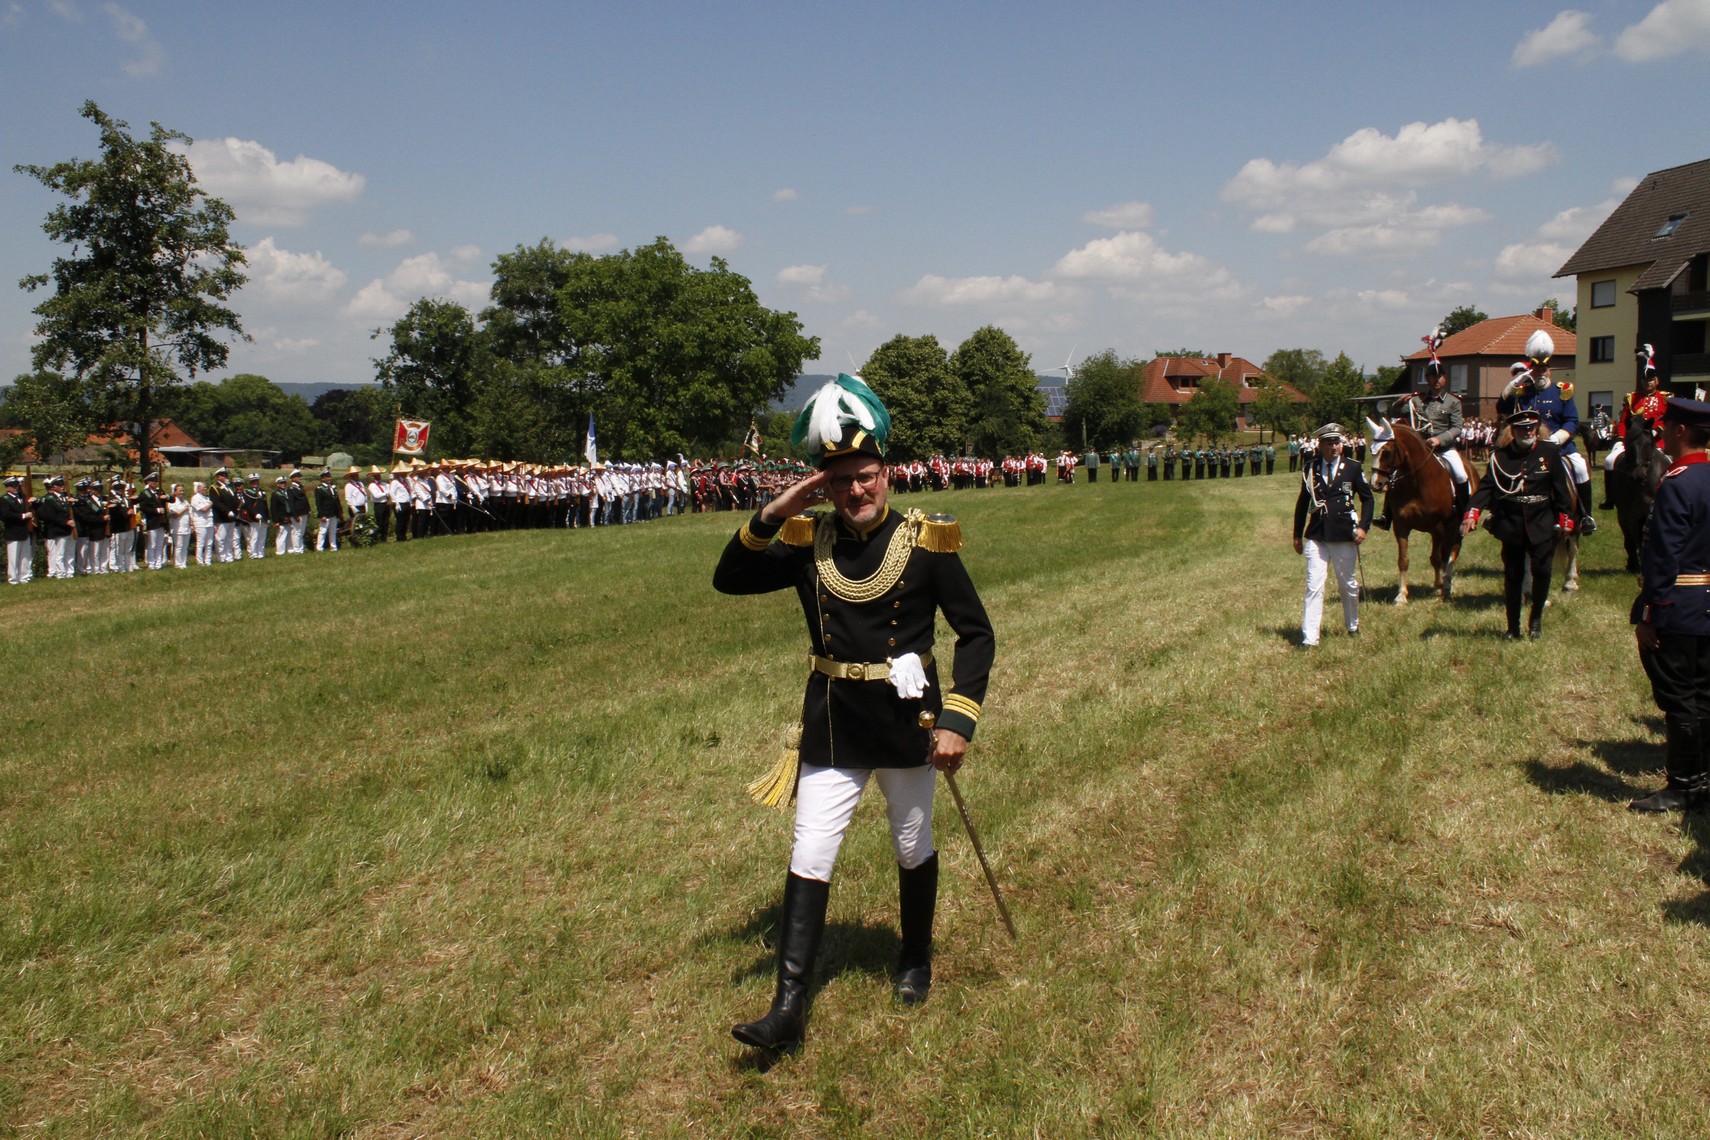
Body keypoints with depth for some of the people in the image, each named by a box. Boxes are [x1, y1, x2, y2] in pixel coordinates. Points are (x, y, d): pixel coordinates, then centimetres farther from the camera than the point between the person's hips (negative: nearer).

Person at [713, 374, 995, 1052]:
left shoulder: (925, 542, -11)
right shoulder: (808, 542, -3)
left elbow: (976, 634, -7)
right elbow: (728, 580, -3)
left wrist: (958, 721, -14)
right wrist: (772, 515, -16)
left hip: (906, 723, -1)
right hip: (831, 726, 2)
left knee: (913, 850, 17)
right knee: (808, 860, -1)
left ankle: (916, 960, 42)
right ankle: (788, 1009, 4)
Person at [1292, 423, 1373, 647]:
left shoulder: (1353, 468, 0)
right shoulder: (1311, 469, 3)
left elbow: (1367, 499, 6)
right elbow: (1302, 502, 9)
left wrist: (1363, 527, -5)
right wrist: (1298, 535, 9)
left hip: (1345, 536, 0)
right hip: (1316, 537, 0)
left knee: (1348, 585, 15)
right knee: (1314, 587, -6)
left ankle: (1353, 626, 37)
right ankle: (1309, 638, -6)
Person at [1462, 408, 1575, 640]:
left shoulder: (1550, 453, 1)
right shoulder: (1500, 456, 1)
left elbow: (1560, 488, 4)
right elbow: (1486, 486, -7)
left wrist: (1565, 518, -1)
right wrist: (1473, 514, -21)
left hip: (1542, 525, 0)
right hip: (1511, 526, 0)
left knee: (1542, 572, -7)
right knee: (1512, 577, 6)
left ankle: (1536, 619, 16)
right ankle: (1513, 627, 17)